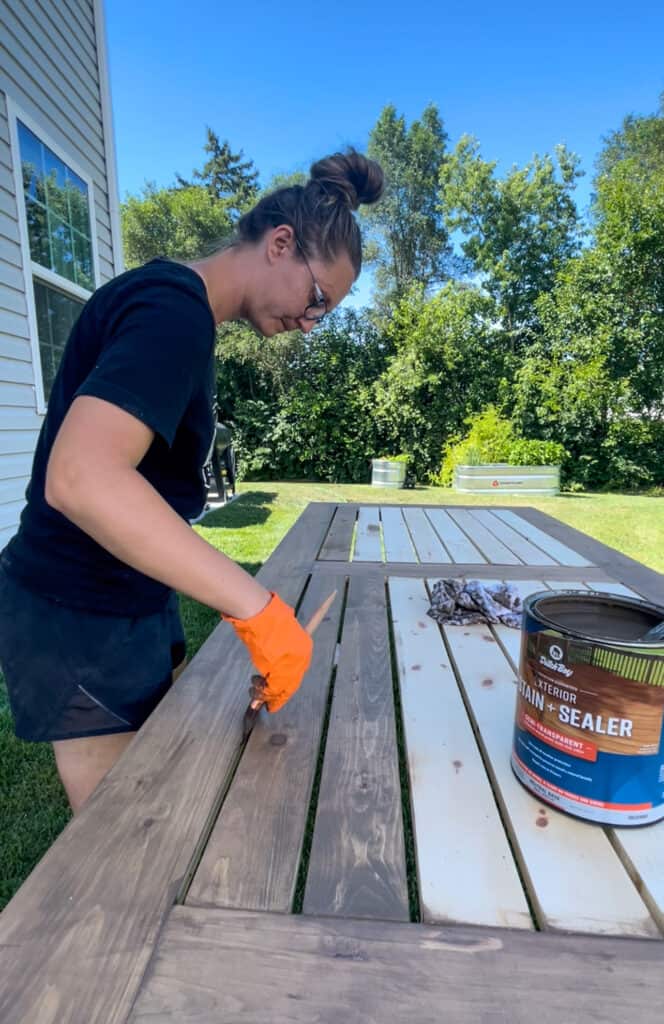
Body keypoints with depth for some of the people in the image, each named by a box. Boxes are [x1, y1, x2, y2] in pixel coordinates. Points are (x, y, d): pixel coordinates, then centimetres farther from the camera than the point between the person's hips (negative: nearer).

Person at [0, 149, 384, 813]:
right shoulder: (173, 310, -20)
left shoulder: (173, 304, 10)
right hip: (83, 623, -9)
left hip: (131, 604, 9)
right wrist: (258, 608, -34)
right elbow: (82, 478, -36)